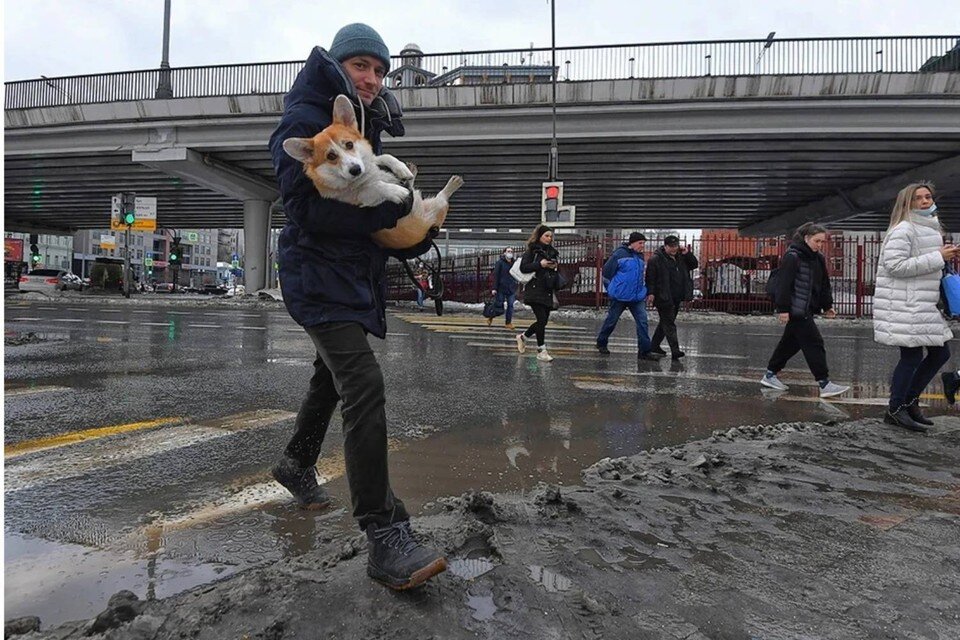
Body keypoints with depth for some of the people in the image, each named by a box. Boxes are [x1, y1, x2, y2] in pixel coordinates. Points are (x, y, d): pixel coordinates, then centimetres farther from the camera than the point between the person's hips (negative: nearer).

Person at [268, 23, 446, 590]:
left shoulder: (369, 129, 15)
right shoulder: (305, 122, -9)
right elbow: (308, 208, -21)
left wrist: (406, 214, -5)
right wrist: (387, 208, -21)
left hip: (358, 274, 9)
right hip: (318, 272, -9)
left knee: (332, 377, 22)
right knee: (364, 387, -22)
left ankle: (297, 465, 47)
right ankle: (386, 537, -21)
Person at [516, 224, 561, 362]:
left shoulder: (553, 252, 16)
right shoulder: (532, 250, -3)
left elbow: (557, 273, 24)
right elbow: (523, 268, -11)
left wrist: (555, 266, 3)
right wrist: (540, 264, -18)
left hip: (548, 291, 7)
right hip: (535, 290, -7)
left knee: (543, 321, 8)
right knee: (542, 319, -13)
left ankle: (522, 337, 33)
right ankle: (541, 351, -3)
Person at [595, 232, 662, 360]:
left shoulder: (640, 256, 11)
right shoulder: (619, 254, -11)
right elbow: (606, 272, -8)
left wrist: (643, 290, 17)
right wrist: (611, 289, -3)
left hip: (637, 297, 6)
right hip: (620, 296, -6)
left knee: (642, 321, -5)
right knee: (612, 320, 9)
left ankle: (644, 351, -2)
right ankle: (601, 343, 30)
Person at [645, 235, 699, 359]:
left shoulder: (681, 257, 13)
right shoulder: (656, 259, -8)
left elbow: (695, 264, 17)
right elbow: (650, 277, -11)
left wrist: (687, 254, 1)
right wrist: (650, 292, -20)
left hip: (676, 298, 8)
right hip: (663, 298, -8)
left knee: (666, 323, 16)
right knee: (669, 324, -9)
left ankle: (654, 346, 28)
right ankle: (675, 351, -12)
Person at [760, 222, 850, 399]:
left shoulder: (818, 259, 13)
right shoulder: (792, 257, -14)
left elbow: (824, 283, 21)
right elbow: (784, 284, -18)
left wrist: (827, 305, 18)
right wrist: (783, 309, -20)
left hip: (806, 309, 9)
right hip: (796, 309, -9)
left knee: (791, 342, 14)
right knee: (814, 343, -8)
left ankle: (770, 375, 24)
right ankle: (824, 384, -3)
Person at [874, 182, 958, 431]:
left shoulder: (931, 228, 19)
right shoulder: (903, 229, -13)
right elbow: (896, 266, -22)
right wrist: (938, 257, -19)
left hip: (921, 305, 10)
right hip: (902, 305, -10)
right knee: (912, 356, -7)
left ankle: (909, 401, 23)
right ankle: (896, 410, 8)